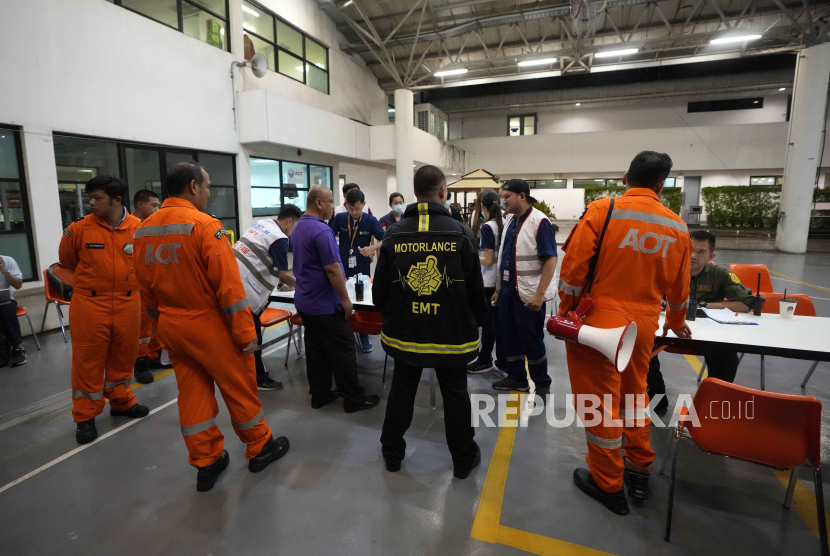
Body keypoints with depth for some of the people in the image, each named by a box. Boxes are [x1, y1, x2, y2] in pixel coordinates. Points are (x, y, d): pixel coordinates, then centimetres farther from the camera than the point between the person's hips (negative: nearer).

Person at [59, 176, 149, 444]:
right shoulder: (79, 229, -7)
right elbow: (67, 261, 10)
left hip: (128, 304, 2)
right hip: (89, 304, -1)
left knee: (123, 356, 15)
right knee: (88, 360, 6)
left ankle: (121, 401, 35)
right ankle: (85, 416, 20)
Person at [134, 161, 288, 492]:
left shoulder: (143, 230, 4)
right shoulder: (205, 225, -18)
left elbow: (146, 288, 9)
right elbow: (228, 285, -21)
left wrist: (162, 326, 19)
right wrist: (246, 332, -15)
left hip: (170, 326, 7)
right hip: (209, 325, -6)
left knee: (192, 393, 15)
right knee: (239, 388, 9)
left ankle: (205, 463, 27)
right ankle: (260, 448, 27)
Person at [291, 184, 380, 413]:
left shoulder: (298, 228, 10)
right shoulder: (321, 230, -21)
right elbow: (332, 268, -24)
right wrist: (345, 299, -15)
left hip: (305, 300, 9)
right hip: (325, 304, -9)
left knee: (315, 350, 14)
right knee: (343, 352, 1)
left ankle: (319, 394, 23)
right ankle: (354, 399, 10)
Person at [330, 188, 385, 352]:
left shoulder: (371, 220, -10)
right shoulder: (339, 218, -4)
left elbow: (385, 240, -10)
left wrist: (372, 248, -28)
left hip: (362, 269, -1)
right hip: (342, 268, 1)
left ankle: (364, 337, 27)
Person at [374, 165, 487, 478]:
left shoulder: (394, 235, -6)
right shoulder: (461, 233, -11)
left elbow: (379, 290, -1)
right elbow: (475, 289, -6)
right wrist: (478, 320, 13)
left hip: (405, 332, 2)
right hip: (452, 332, -1)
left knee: (401, 390, 18)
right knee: (455, 394, 15)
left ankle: (392, 453, 35)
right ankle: (464, 458, 31)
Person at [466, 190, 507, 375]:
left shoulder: (487, 227, -14)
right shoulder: (505, 224, 6)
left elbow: (488, 260, -17)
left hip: (489, 281, -7)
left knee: (489, 321, 3)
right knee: (500, 320, 13)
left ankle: (485, 361, 16)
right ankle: (503, 361, 21)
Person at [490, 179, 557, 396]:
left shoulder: (539, 221, -15)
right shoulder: (509, 220, 9)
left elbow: (550, 259, -19)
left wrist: (539, 294, -23)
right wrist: (498, 288, 15)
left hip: (528, 293, -7)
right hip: (507, 291, 7)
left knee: (532, 341, 5)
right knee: (509, 336, 15)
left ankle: (542, 385, 23)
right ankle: (516, 378, 32)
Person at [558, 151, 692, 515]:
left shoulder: (602, 211, -11)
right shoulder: (677, 228, 3)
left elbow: (573, 269, -13)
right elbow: (678, 289, 14)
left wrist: (565, 311, 2)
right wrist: (677, 323, 32)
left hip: (598, 322, -5)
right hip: (644, 326, 5)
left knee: (600, 401, 9)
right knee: (634, 396, 23)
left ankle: (607, 483, 25)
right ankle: (639, 470, 39)